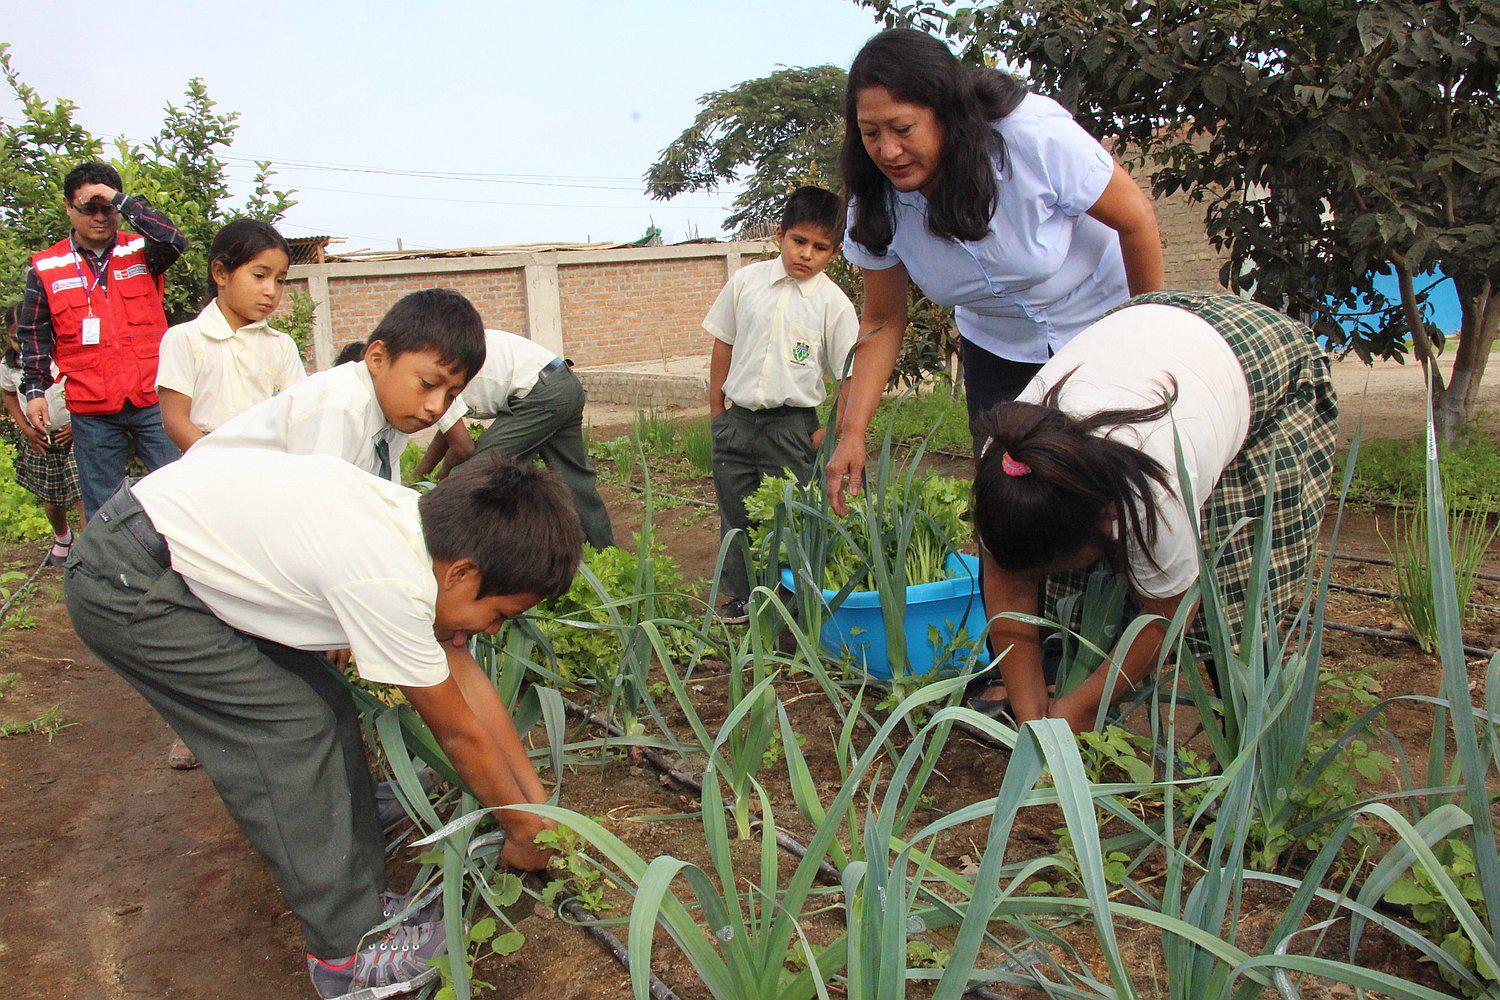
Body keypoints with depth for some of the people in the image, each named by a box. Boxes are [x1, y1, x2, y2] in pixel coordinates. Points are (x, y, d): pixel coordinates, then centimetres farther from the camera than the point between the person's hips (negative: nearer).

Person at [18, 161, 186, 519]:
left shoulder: (140, 252, 5)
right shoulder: (45, 268, 8)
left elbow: (174, 241, -18)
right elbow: (34, 336, 13)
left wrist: (120, 200, -15)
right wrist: (34, 389, 6)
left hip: (151, 399, -1)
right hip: (91, 411, 1)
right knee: (101, 503, 7)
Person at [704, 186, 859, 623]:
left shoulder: (834, 303, -5)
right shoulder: (747, 281, 3)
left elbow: (851, 377, -2)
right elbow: (723, 344, 11)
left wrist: (827, 432, -7)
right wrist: (717, 411, 10)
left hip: (791, 425, -3)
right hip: (736, 419, 3)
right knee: (734, 514, 12)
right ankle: (738, 597, 26)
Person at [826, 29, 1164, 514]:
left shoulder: (1034, 137, -30)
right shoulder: (875, 204, -17)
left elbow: (1136, 218, -16)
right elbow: (882, 320, -7)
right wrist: (851, 432, -16)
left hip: (1102, 320, -3)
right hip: (997, 348, 3)